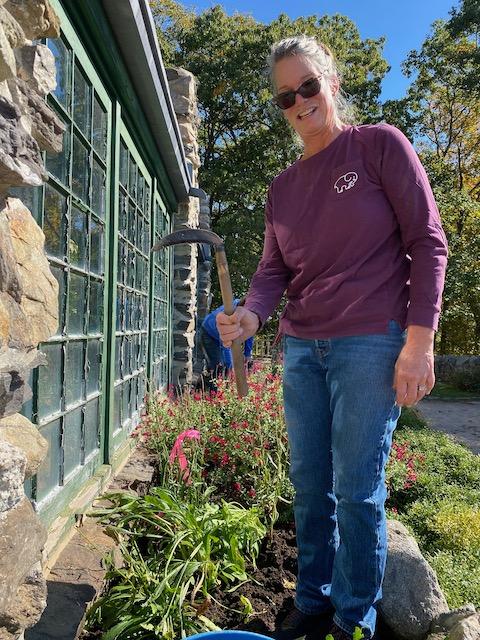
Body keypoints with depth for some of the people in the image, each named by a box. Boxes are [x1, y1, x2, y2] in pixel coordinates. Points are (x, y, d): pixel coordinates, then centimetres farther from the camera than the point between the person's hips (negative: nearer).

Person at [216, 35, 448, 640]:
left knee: (357, 491, 0)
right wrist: (250, 316, -11)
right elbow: (273, 268, 11)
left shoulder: (380, 144, 1)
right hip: (301, 348, 5)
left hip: (370, 345, -5)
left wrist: (419, 340, -12)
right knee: (309, 487, 11)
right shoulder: (282, 187, 15)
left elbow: (427, 242, -4)